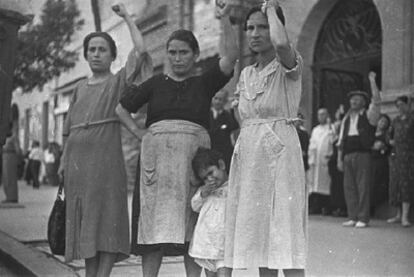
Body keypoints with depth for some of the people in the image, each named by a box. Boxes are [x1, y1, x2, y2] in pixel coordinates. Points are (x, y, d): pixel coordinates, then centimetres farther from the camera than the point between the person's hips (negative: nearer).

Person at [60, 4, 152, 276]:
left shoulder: (119, 81, 7)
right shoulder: (80, 88, 20)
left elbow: (141, 50, -7)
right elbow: (70, 129, 19)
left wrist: (127, 16, 3)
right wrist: (64, 163, 12)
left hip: (105, 158, -5)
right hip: (77, 158, 5)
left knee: (106, 221, -9)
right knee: (83, 222, 5)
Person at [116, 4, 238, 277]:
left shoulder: (205, 83, 10)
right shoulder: (155, 84, 15)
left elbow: (231, 55, -4)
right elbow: (121, 109, 22)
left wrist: (225, 19, -13)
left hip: (193, 155, -1)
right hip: (157, 153, 1)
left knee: (192, 227, -1)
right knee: (154, 224, -2)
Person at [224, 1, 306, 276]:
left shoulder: (289, 65, -3)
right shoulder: (246, 74, 16)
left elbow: (281, 43, -27)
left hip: (279, 150, -6)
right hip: (248, 154, 7)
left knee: (286, 234, -9)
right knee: (258, 235, 6)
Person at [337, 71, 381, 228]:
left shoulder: (368, 116, 8)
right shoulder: (346, 119, 21)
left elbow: (376, 101, -9)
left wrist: (372, 81, -8)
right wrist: (340, 158, 12)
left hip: (362, 154, -5)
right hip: (348, 155, 5)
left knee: (363, 187, -6)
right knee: (349, 187, 2)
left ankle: (363, 218, -3)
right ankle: (352, 218, 8)